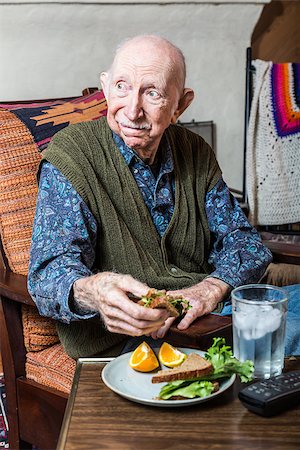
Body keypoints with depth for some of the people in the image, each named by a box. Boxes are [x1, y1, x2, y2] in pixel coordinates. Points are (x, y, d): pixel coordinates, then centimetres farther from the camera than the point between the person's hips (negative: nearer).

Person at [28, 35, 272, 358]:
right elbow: (51, 268, -17)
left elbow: (241, 240, 9)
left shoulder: (196, 154, 8)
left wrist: (211, 288, -14)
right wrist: (90, 292, -42)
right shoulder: (69, 157, -8)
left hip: (202, 323, 6)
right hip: (114, 339, -5)